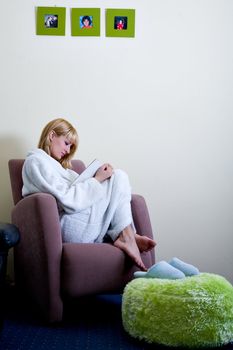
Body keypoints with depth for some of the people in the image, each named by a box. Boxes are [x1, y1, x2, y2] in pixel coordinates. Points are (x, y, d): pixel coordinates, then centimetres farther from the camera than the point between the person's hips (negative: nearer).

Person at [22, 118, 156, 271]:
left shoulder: (53, 164, 28)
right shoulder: (36, 161, -4)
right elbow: (69, 200, -16)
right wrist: (97, 179, -8)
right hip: (73, 228, -9)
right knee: (119, 177, -3)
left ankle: (127, 236, -10)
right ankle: (126, 237, -9)